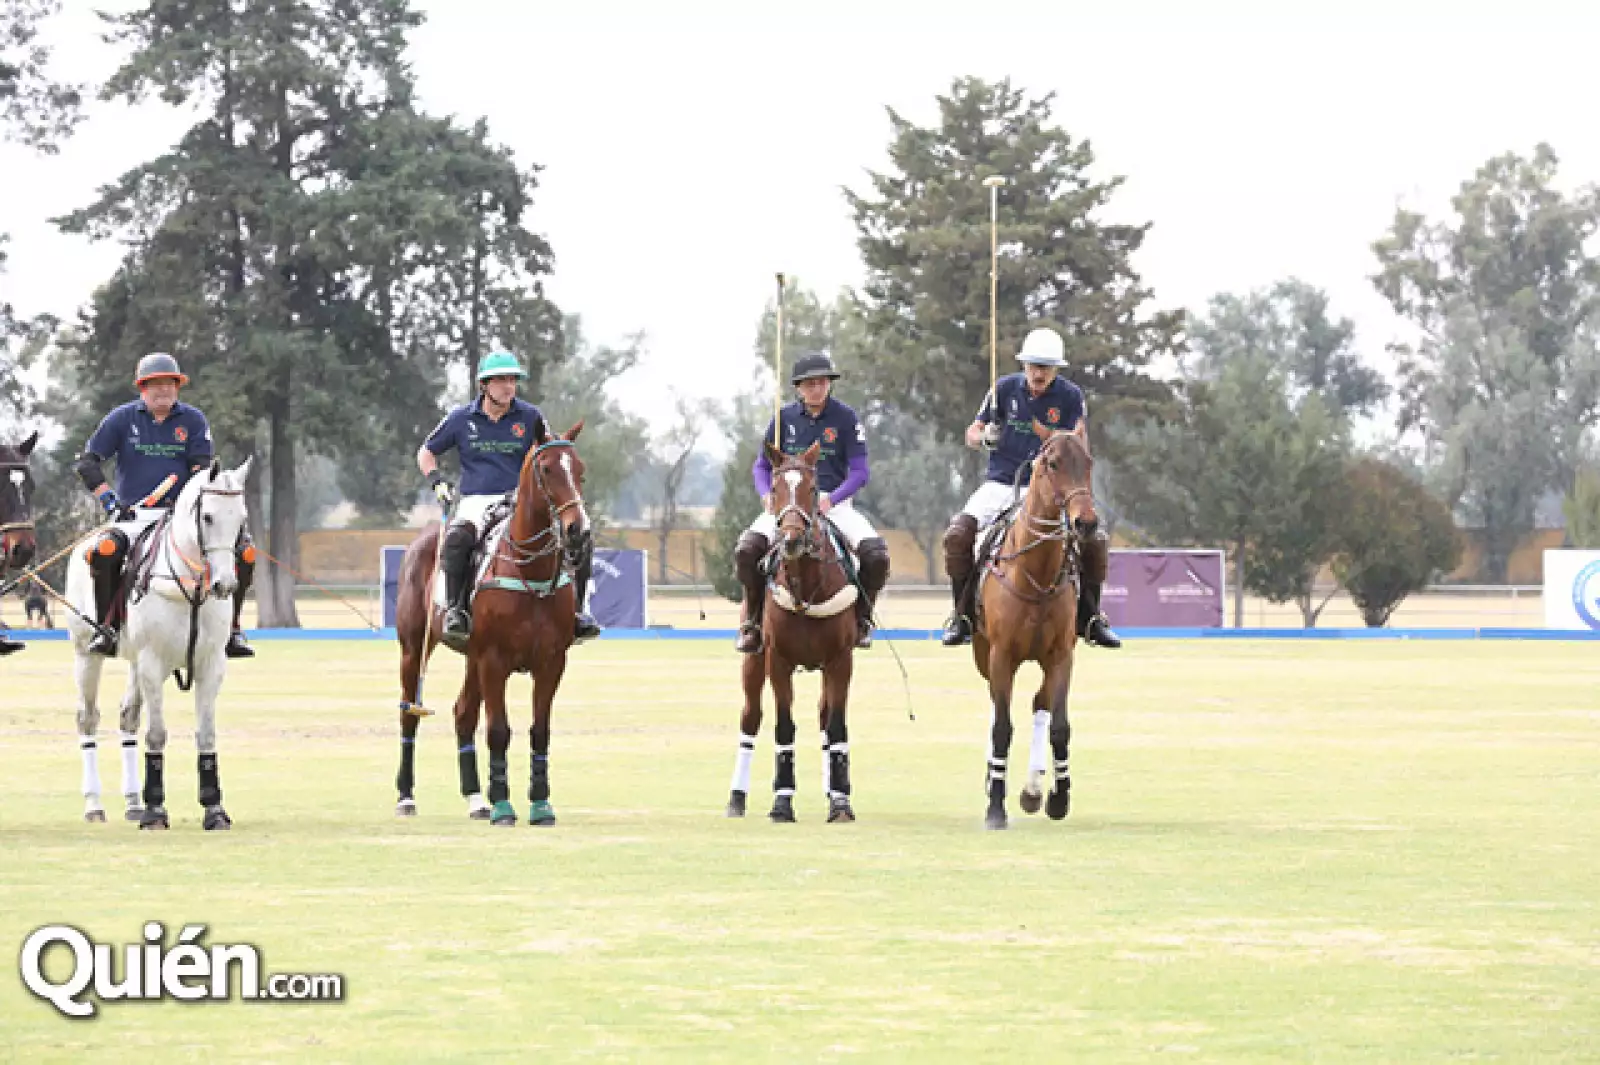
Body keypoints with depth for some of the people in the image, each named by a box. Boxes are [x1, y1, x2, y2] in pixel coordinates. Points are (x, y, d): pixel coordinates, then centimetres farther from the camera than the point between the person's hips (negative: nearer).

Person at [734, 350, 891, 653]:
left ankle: (862, 618, 0)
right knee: (747, 549, -26)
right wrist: (768, 495, -9)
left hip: (834, 503, -1)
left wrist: (831, 498, -20)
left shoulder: (846, 419, 0)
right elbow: (762, 466, 12)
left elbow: (860, 472, -3)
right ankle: (753, 621, -9)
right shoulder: (785, 418, 7)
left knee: (876, 554, -26)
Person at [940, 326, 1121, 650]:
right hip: (1002, 483, 0)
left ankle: (1089, 617, 2)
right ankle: (962, 614, -8)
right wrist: (986, 437, -17)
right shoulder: (1005, 388, 1)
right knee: (957, 535, -23)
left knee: (1095, 541, -18)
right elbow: (971, 434, 7)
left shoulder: (1071, 397, -3)